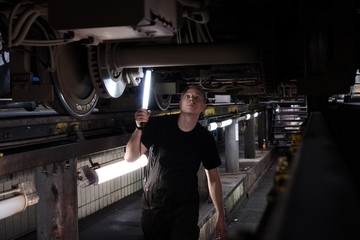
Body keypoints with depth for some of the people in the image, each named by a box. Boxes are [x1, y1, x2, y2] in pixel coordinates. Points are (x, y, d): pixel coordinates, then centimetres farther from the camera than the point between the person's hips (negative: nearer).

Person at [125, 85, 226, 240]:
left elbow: (213, 178, 3)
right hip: (153, 203, 0)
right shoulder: (159, 125, -10)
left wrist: (221, 216, 1)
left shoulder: (205, 138, -4)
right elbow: (130, 157, -13)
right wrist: (139, 129, -31)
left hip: (185, 206, 0)